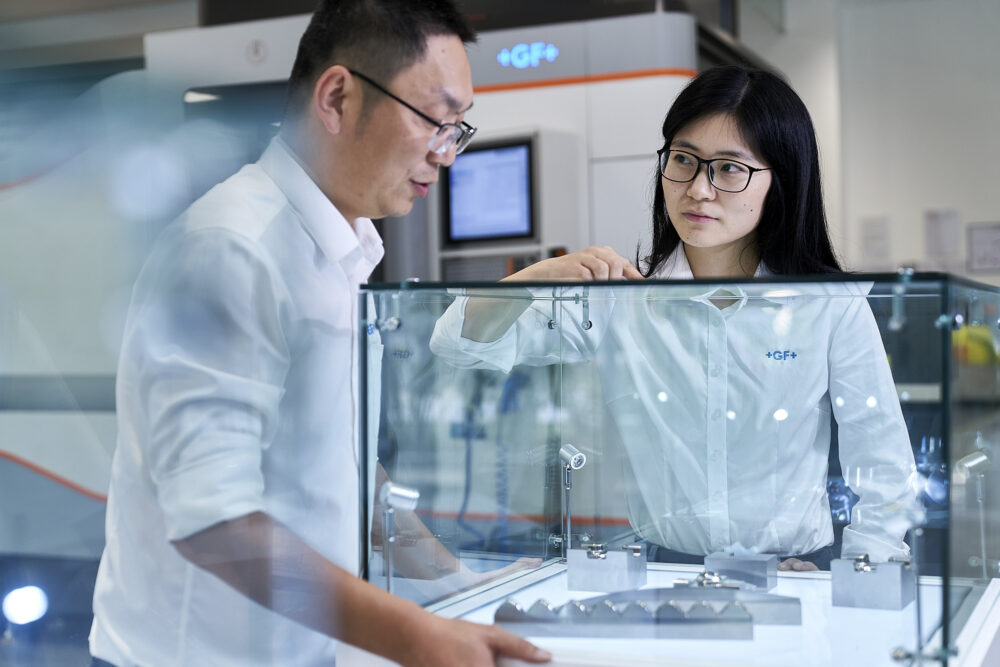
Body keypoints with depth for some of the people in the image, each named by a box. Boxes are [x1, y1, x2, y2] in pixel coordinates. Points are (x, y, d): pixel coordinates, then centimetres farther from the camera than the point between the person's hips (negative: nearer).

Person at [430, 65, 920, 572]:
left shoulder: (833, 306, -2)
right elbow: (459, 344, -2)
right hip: (660, 567, 0)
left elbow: (885, 477, 3)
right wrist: (537, 278, -18)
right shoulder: (620, 298, 2)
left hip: (796, 572, 0)